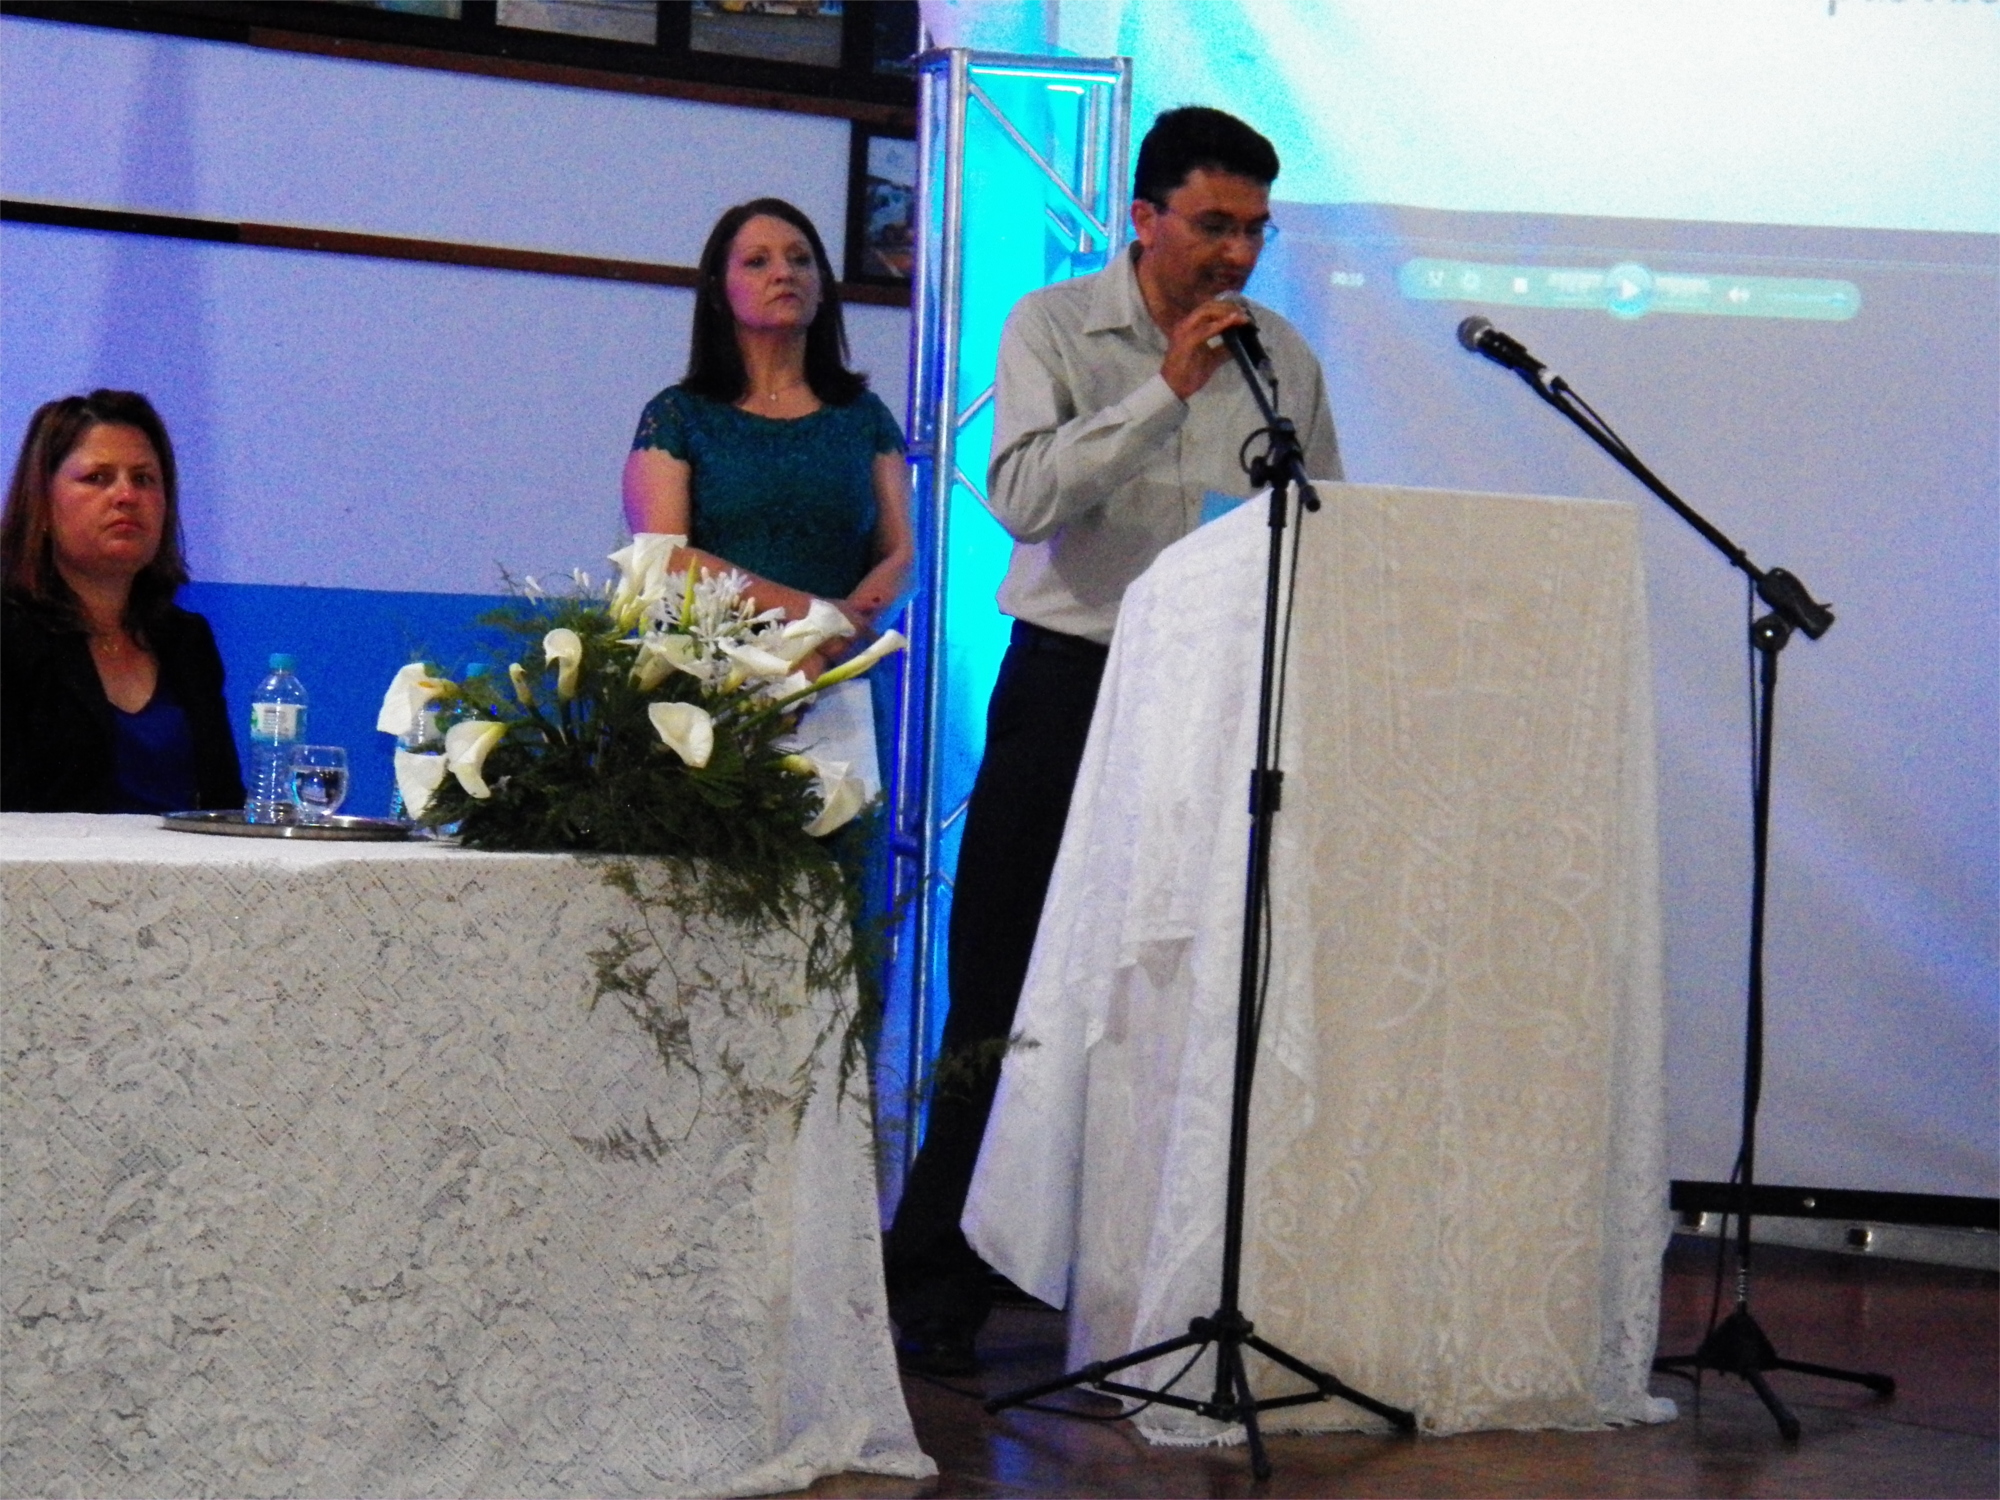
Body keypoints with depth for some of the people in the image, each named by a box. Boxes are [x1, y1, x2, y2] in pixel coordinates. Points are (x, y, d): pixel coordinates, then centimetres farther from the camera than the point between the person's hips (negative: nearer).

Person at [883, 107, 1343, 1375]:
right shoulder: (1054, 330, 0)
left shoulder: (1282, 355, 10)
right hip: (1072, 682, -3)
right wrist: (1166, 390, -18)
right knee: (1005, 986, -2)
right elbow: (1022, 494, -15)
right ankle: (938, 1291, 6)